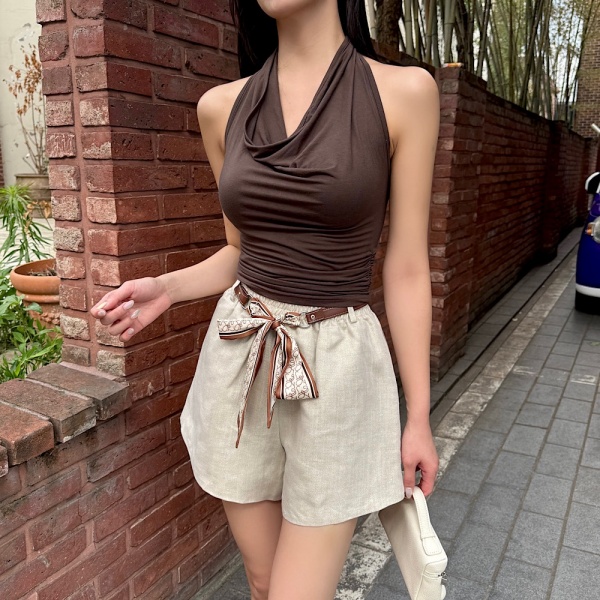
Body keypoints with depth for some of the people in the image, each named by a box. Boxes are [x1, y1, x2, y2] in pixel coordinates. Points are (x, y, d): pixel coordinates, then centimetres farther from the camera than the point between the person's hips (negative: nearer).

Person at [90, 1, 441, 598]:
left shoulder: (403, 92, -6)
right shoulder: (221, 107, 4)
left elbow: (406, 268, -4)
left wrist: (419, 416, -1)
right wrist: (166, 290, -5)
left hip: (337, 367, -3)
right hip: (238, 357, 4)